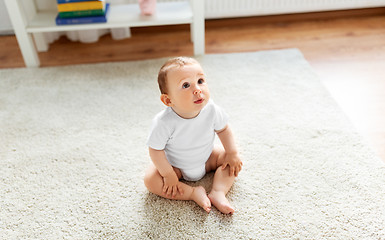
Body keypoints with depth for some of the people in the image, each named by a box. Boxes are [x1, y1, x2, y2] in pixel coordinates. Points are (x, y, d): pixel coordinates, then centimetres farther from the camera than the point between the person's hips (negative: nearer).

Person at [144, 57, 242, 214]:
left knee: (234, 160, -9)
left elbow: (223, 129, -4)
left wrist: (232, 153, -9)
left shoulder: (211, 110, -25)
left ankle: (218, 192, -15)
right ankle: (194, 193, -18)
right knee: (150, 180, -22)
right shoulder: (164, 122, -35)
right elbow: (156, 150, -22)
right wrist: (168, 174, -19)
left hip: (206, 159, 3)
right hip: (175, 166, -3)